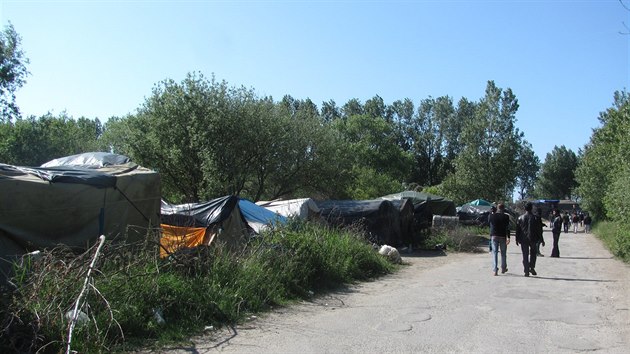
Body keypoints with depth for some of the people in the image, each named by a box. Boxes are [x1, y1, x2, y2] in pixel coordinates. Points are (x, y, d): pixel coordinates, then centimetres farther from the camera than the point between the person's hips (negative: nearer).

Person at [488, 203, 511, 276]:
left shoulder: (491, 216, 0)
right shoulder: (505, 216, -6)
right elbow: (507, 228, -10)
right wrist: (508, 237, -11)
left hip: (494, 236, 1)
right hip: (502, 237, -1)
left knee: (494, 253, 2)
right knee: (503, 253, 14)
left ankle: (495, 270, -6)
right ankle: (503, 268, 25)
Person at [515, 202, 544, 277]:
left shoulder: (520, 218, -1)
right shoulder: (535, 218, -4)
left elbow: (517, 229, 3)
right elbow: (539, 230, -2)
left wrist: (517, 239, 11)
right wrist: (541, 240, 4)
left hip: (523, 239, 1)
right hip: (533, 239, -1)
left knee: (525, 255, 5)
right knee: (533, 254, 17)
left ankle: (526, 271, 4)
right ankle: (532, 268, 3)